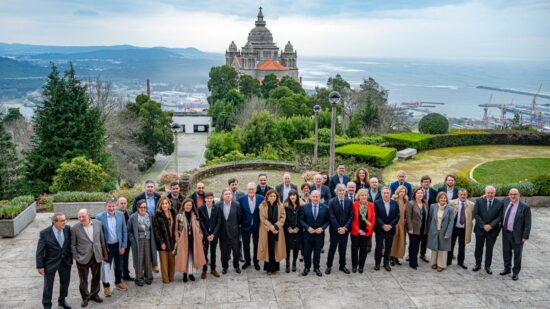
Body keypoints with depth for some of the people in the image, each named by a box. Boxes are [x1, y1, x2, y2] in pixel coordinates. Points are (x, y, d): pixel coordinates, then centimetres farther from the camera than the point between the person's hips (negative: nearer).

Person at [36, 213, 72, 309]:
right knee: (48, 286, 7)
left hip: (65, 262, 4)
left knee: (65, 282, 19)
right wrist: (40, 266, -12)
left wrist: (71, 259, 5)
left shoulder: (67, 229, -9)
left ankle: (62, 300, 41)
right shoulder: (45, 233, -17)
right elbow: (40, 251, -12)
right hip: (51, 263, -3)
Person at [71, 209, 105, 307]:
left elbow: (102, 240, 7)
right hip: (83, 258, -3)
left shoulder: (98, 223, -1)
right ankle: (85, 297, 28)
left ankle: (94, 294, 35)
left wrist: (104, 253, 10)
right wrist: (76, 257, -7)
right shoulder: (74, 228, -9)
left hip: (97, 256, 3)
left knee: (96, 277, 15)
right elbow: (73, 245, -3)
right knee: (83, 280, 9)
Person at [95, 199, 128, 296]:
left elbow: (124, 231, 0)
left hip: (118, 245, 3)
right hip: (106, 246, -3)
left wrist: (123, 246, -2)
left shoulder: (120, 215, -6)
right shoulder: (99, 217, -14)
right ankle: (106, 286, 24)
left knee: (119, 266, 18)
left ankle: (118, 283, 38)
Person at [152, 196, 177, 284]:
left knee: (172, 261, 9)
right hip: (163, 241, -4)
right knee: (164, 261, 3)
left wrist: (176, 239, 4)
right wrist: (161, 242, -13)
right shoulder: (157, 215, -9)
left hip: (172, 240, 4)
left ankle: (171, 278, 21)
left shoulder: (173, 213, 5)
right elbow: (156, 230, -10)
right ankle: (165, 279, 13)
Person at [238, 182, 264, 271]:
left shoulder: (261, 198, -9)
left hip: (257, 226, 0)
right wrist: (239, 224, -6)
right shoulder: (241, 199, -9)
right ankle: (247, 261, 30)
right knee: (245, 245, 13)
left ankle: (256, 261, 28)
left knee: (256, 245, 12)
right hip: (245, 226, 0)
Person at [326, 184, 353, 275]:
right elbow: (332, 216, -9)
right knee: (332, 247, 6)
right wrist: (338, 228, -15)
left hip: (345, 229, 2)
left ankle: (342, 266, 22)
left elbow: (351, 216, -1)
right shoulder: (332, 202, -5)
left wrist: (345, 228, -11)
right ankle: (329, 266, 17)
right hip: (334, 229, -2)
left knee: (343, 248, 10)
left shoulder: (349, 202, 2)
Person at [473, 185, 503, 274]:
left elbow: (499, 217, -6)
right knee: (478, 248, 11)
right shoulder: (479, 201, -2)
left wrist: (491, 225, -17)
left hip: (492, 230, 0)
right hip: (480, 229, 1)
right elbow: (476, 214, -7)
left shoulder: (499, 203, -3)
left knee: (489, 249, 8)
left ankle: (488, 266, 21)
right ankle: (478, 264, 25)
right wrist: (483, 225, -14)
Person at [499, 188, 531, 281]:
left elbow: (527, 224, -13)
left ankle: (516, 272, 24)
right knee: (506, 252, 17)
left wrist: (525, 237, -15)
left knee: (517, 254, 10)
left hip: (517, 235, -5)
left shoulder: (525, 207, -15)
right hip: (506, 233, 5)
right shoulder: (506, 201, 1)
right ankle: (507, 268, 35)